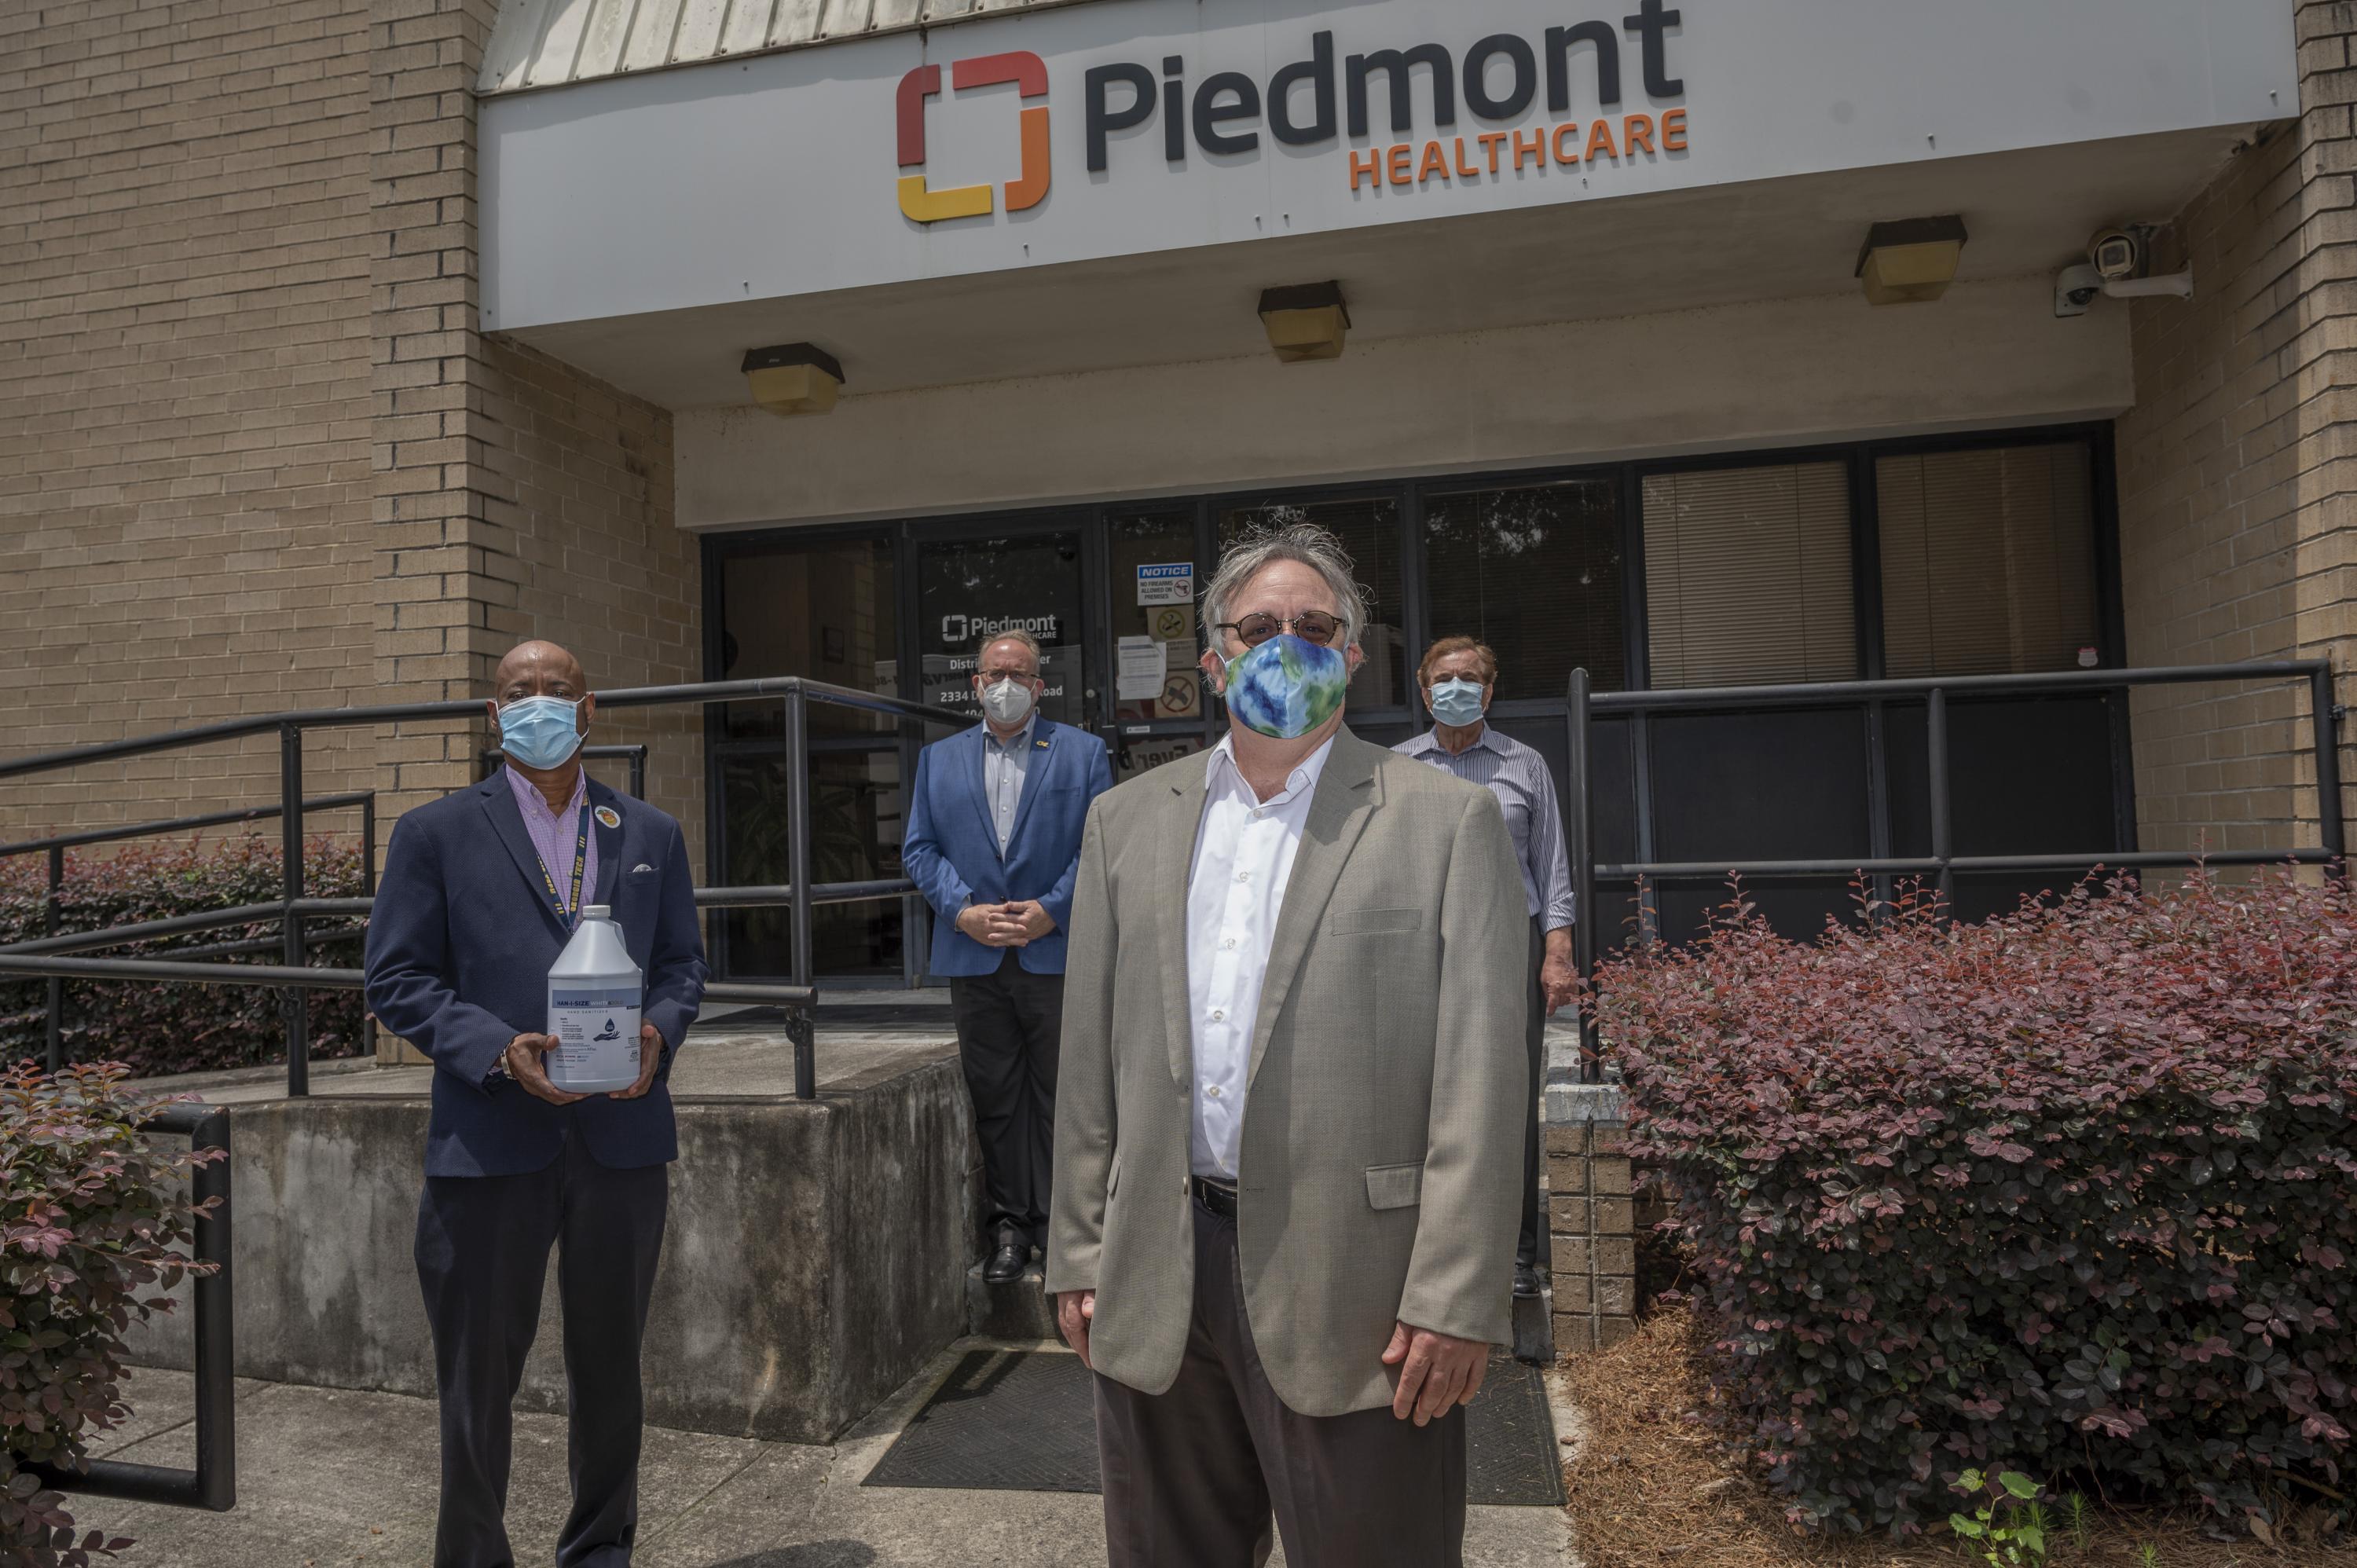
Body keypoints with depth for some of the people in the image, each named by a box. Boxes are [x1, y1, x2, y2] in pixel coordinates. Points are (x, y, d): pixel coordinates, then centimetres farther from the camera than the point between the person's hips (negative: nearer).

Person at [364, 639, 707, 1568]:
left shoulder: (652, 835, 11)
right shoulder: (437, 833, 2)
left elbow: (683, 962, 12)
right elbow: (397, 979, -1)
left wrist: (660, 1031, -9)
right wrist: (496, 1048, -16)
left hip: (623, 1136, 3)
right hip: (489, 1140, -2)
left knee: (609, 1364, 16)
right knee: (477, 1377, 8)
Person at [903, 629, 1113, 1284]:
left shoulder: (1082, 752, 7)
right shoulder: (938, 759, 15)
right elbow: (919, 848, 9)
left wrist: (1052, 910, -12)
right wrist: (962, 910, -7)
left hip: (1058, 953, -2)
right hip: (975, 959, 2)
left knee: (1063, 1097, 2)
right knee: (994, 1099, 7)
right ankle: (1008, 1226, 17)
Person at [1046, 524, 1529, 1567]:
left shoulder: (1447, 820, -2)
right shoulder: (1127, 822, 9)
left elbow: (1479, 1081, -7)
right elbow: (1091, 1061, 9)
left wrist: (1456, 1302, -11)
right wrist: (1079, 1250, 7)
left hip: (1351, 1278, -3)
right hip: (1155, 1282, 4)